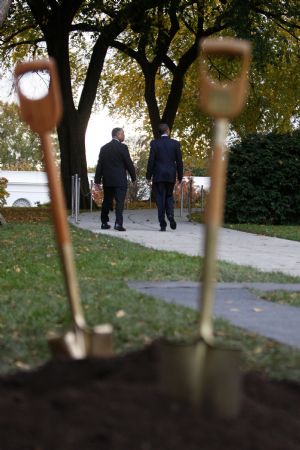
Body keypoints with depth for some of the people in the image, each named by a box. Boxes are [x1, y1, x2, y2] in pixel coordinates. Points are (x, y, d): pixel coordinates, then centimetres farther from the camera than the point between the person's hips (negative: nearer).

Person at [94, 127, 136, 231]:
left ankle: (104, 223, 19)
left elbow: (99, 165, 7)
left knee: (107, 202, 14)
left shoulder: (104, 148, 8)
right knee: (119, 202, -7)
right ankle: (118, 223, -17)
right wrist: (133, 178, 3)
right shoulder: (122, 147, -8)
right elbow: (129, 164, -7)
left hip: (107, 180, 5)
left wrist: (97, 180, 10)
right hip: (120, 180, -5)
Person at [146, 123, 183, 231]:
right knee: (169, 196, 17)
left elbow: (151, 160, -6)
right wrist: (180, 176, 10)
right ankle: (170, 215, -8)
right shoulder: (175, 143, 0)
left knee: (160, 199, 2)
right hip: (171, 175, 2)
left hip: (158, 175, -1)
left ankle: (163, 225, -2)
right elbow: (179, 161, 2)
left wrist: (148, 176, 1)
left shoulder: (154, 143, -4)